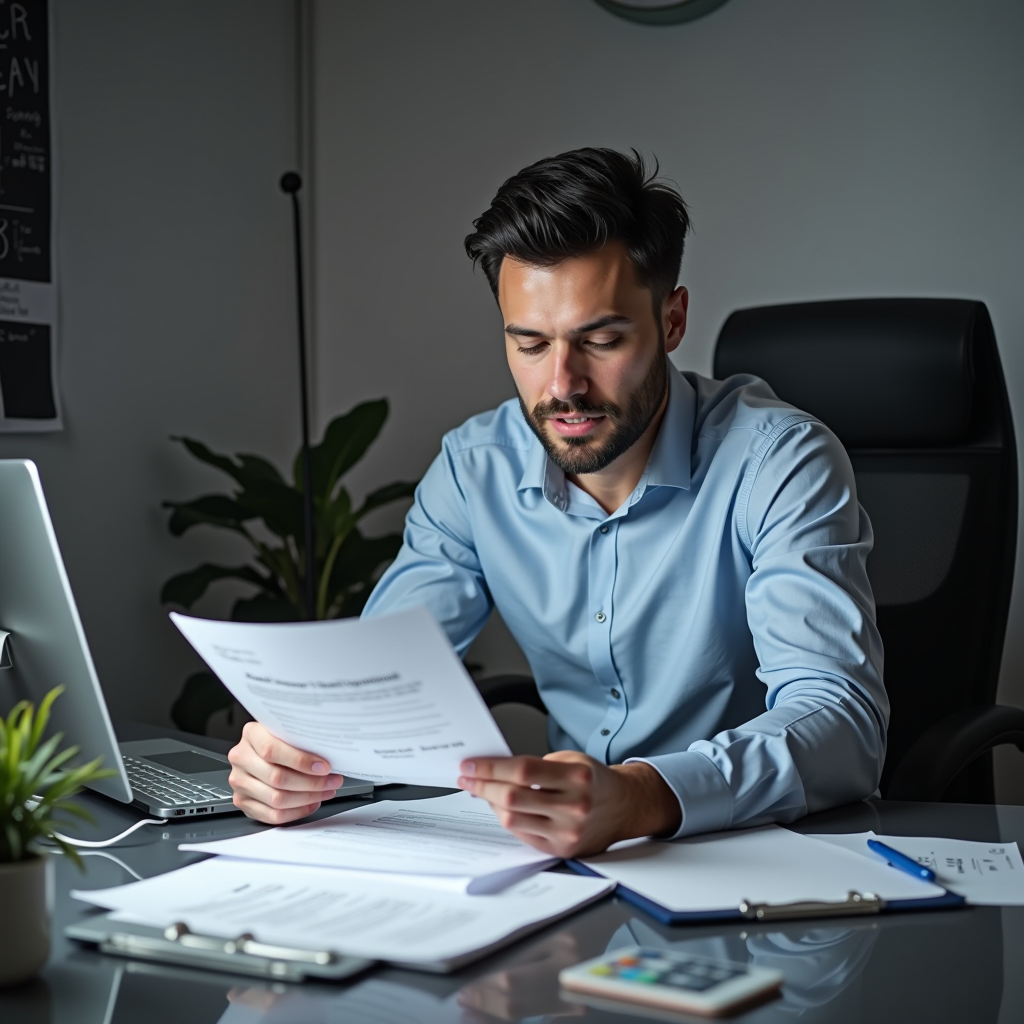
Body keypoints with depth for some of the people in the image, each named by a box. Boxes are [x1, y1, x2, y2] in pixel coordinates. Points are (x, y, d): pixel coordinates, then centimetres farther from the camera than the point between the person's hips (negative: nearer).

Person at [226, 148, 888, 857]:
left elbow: (844, 724, -26)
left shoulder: (779, 462, -16)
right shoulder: (474, 470, -1)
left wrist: (644, 797, -44)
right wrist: (294, 748, -23)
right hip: (564, 852, 4)